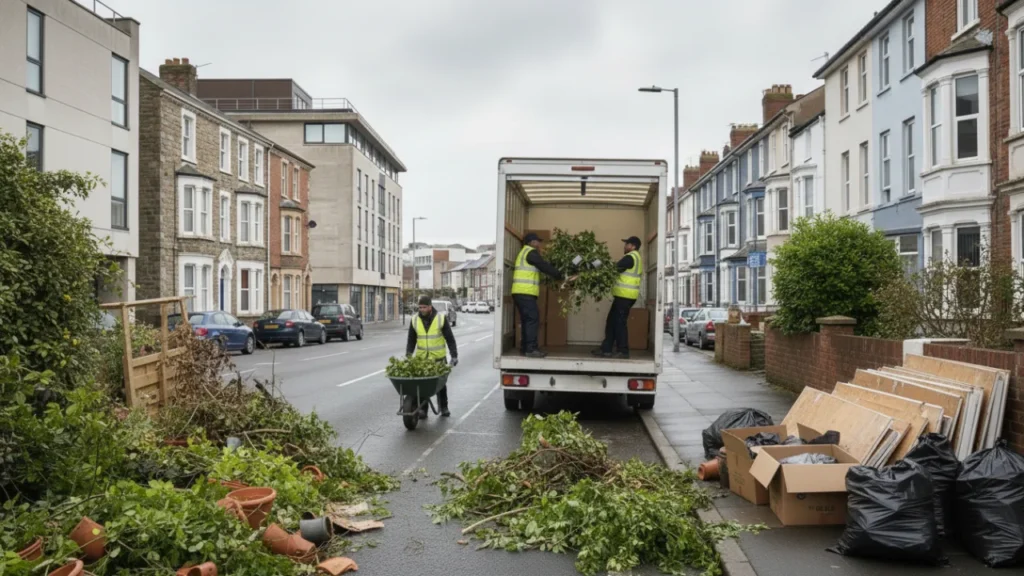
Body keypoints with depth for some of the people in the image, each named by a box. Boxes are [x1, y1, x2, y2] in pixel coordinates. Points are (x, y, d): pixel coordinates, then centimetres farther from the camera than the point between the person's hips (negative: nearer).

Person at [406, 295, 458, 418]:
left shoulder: (441, 319, -6)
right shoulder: (415, 321, 1)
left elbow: (450, 338, -4)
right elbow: (411, 340, 6)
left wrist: (454, 355, -8)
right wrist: (408, 355, -4)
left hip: (439, 358, -1)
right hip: (421, 359, 1)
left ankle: (443, 408, 23)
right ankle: (422, 409, 3)